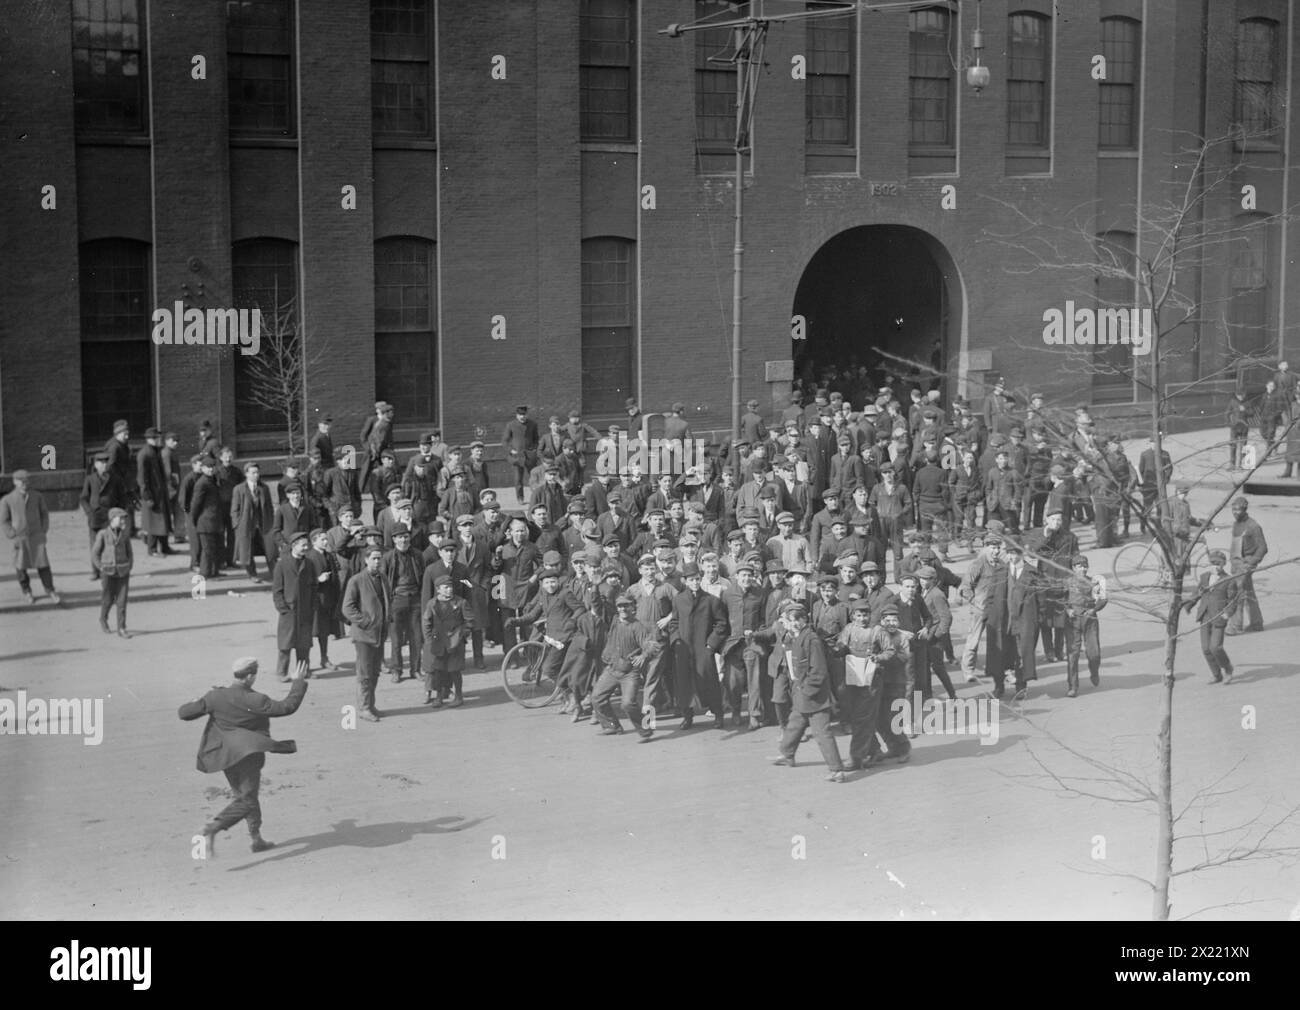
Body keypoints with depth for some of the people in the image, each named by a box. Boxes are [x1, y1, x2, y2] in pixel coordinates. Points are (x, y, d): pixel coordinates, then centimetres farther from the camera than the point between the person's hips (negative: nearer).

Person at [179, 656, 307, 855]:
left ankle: (257, 839, 27)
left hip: (224, 754, 7)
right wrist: (298, 682, -6)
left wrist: (196, 703, 21)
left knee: (245, 795, 21)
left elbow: (184, 713, -1)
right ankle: (213, 828, -25)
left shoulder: (216, 697, -5)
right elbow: (287, 707, -17)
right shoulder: (254, 701, -19)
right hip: (248, 754, -7)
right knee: (246, 801, -4)